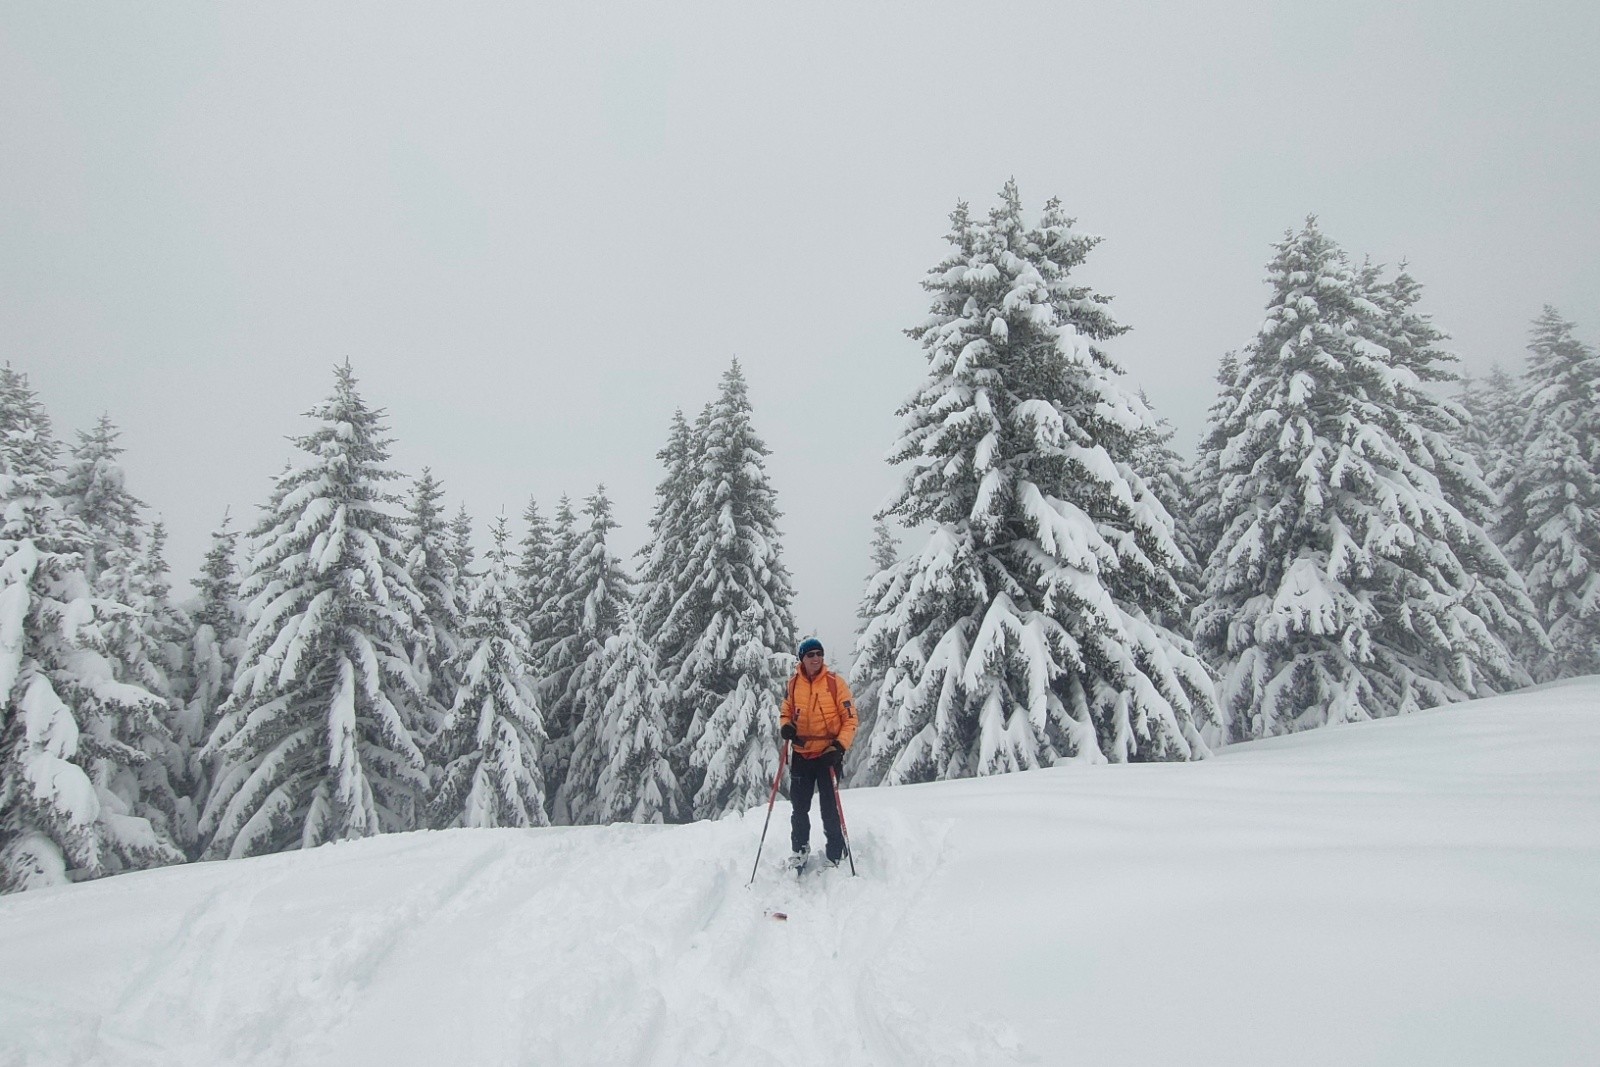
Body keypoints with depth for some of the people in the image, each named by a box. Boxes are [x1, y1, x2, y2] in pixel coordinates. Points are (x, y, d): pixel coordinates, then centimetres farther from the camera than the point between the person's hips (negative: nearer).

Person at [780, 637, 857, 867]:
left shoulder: (835, 682, -7)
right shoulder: (793, 684, 3)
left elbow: (850, 718, -6)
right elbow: (786, 712, 16)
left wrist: (840, 745, -18)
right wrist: (785, 726, -6)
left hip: (828, 755, -3)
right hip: (801, 755, 4)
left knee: (830, 809, -1)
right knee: (799, 807, 12)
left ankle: (836, 856, 13)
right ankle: (800, 849, 32)